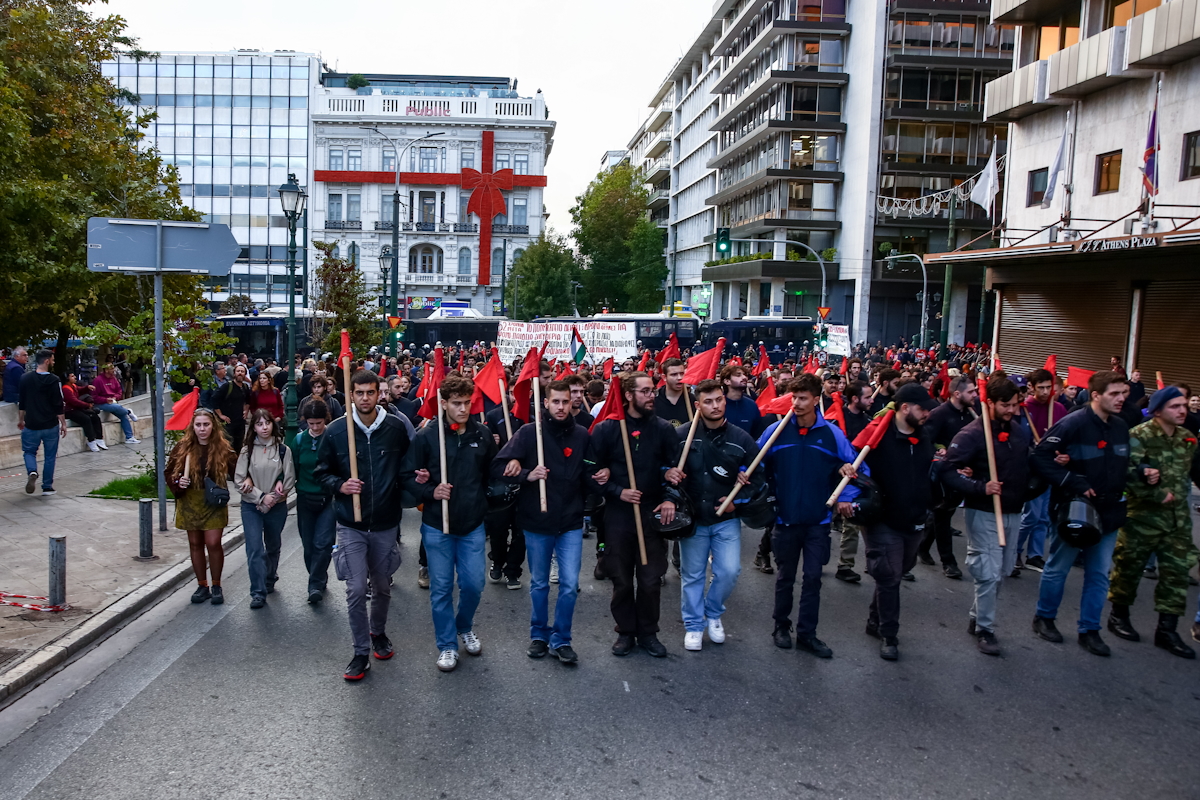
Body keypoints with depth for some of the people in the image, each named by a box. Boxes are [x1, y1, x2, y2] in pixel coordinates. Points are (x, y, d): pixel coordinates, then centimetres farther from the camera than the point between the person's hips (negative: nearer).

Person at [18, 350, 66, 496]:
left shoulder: (25, 378, 0)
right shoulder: (54, 380, -11)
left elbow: (21, 403, 8)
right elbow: (59, 405, -10)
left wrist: (20, 420, 20)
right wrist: (63, 424, -1)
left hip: (31, 425, 3)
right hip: (51, 425, -2)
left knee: (29, 452, 18)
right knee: (50, 456, 8)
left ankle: (32, 472, -11)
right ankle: (47, 487, 11)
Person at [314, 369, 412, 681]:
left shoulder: (395, 428, -4)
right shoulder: (335, 430, -6)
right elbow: (321, 471, 4)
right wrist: (340, 485, -15)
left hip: (386, 523, 1)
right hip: (350, 524, -1)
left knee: (382, 586, 16)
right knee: (356, 589, -4)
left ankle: (378, 632, 42)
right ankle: (361, 653, 12)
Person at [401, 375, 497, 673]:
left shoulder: (483, 435, 0)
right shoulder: (426, 436, -7)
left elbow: (492, 474, 10)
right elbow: (409, 476, -4)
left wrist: (484, 500, 0)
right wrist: (431, 492, -19)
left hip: (472, 525, 2)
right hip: (437, 526, -2)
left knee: (474, 584, 6)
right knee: (441, 588, 6)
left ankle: (465, 627, 36)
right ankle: (447, 645, 23)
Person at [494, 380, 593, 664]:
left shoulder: (582, 435, -1)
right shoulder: (528, 433, -7)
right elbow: (498, 466, -10)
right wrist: (526, 475, -22)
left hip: (571, 522, 1)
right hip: (536, 522, -1)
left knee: (570, 584, 0)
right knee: (539, 584, 15)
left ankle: (560, 639, 18)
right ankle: (539, 634, 33)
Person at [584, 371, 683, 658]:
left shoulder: (663, 428, -1)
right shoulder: (606, 429, -5)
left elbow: (676, 467, 3)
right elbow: (593, 469, -2)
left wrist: (670, 499, -10)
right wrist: (618, 492, -13)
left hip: (653, 513, 1)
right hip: (618, 514, -1)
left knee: (651, 579, 6)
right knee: (622, 580, 9)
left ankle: (648, 633, 24)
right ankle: (625, 632, 27)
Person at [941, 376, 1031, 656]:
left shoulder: (1021, 432, 8)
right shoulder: (972, 434, -15)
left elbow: (1028, 466, 21)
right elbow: (948, 470, -20)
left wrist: (1027, 488, 2)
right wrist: (980, 487, -28)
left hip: (1013, 512, 7)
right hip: (984, 512, -7)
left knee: (1002, 571, 15)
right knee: (989, 572, -6)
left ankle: (977, 617, 31)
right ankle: (984, 629, 9)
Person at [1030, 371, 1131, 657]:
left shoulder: (1121, 427, 5)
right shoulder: (1074, 424, -18)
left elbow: (1122, 465, 19)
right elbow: (1042, 455, -22)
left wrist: (1119, 491, 2)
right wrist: (1075, 484, -22)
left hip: (1108, 513, 6)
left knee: (1099, 574, 11)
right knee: (1057, 568, 8)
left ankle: (1089, 630, 22)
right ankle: (1044, 618, 26)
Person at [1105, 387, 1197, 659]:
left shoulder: (1187, 438, 8)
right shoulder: (1139, 436, -12)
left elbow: (1194, 470, 15)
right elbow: (1128, 476, -20)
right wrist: (1159, 496, -18)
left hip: (1178, 517, 6)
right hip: (1143, 515, -6)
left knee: (1176, 572, 5)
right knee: (1129, 566, 6)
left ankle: (1167, 629, 13)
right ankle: (1119, 615, 25)